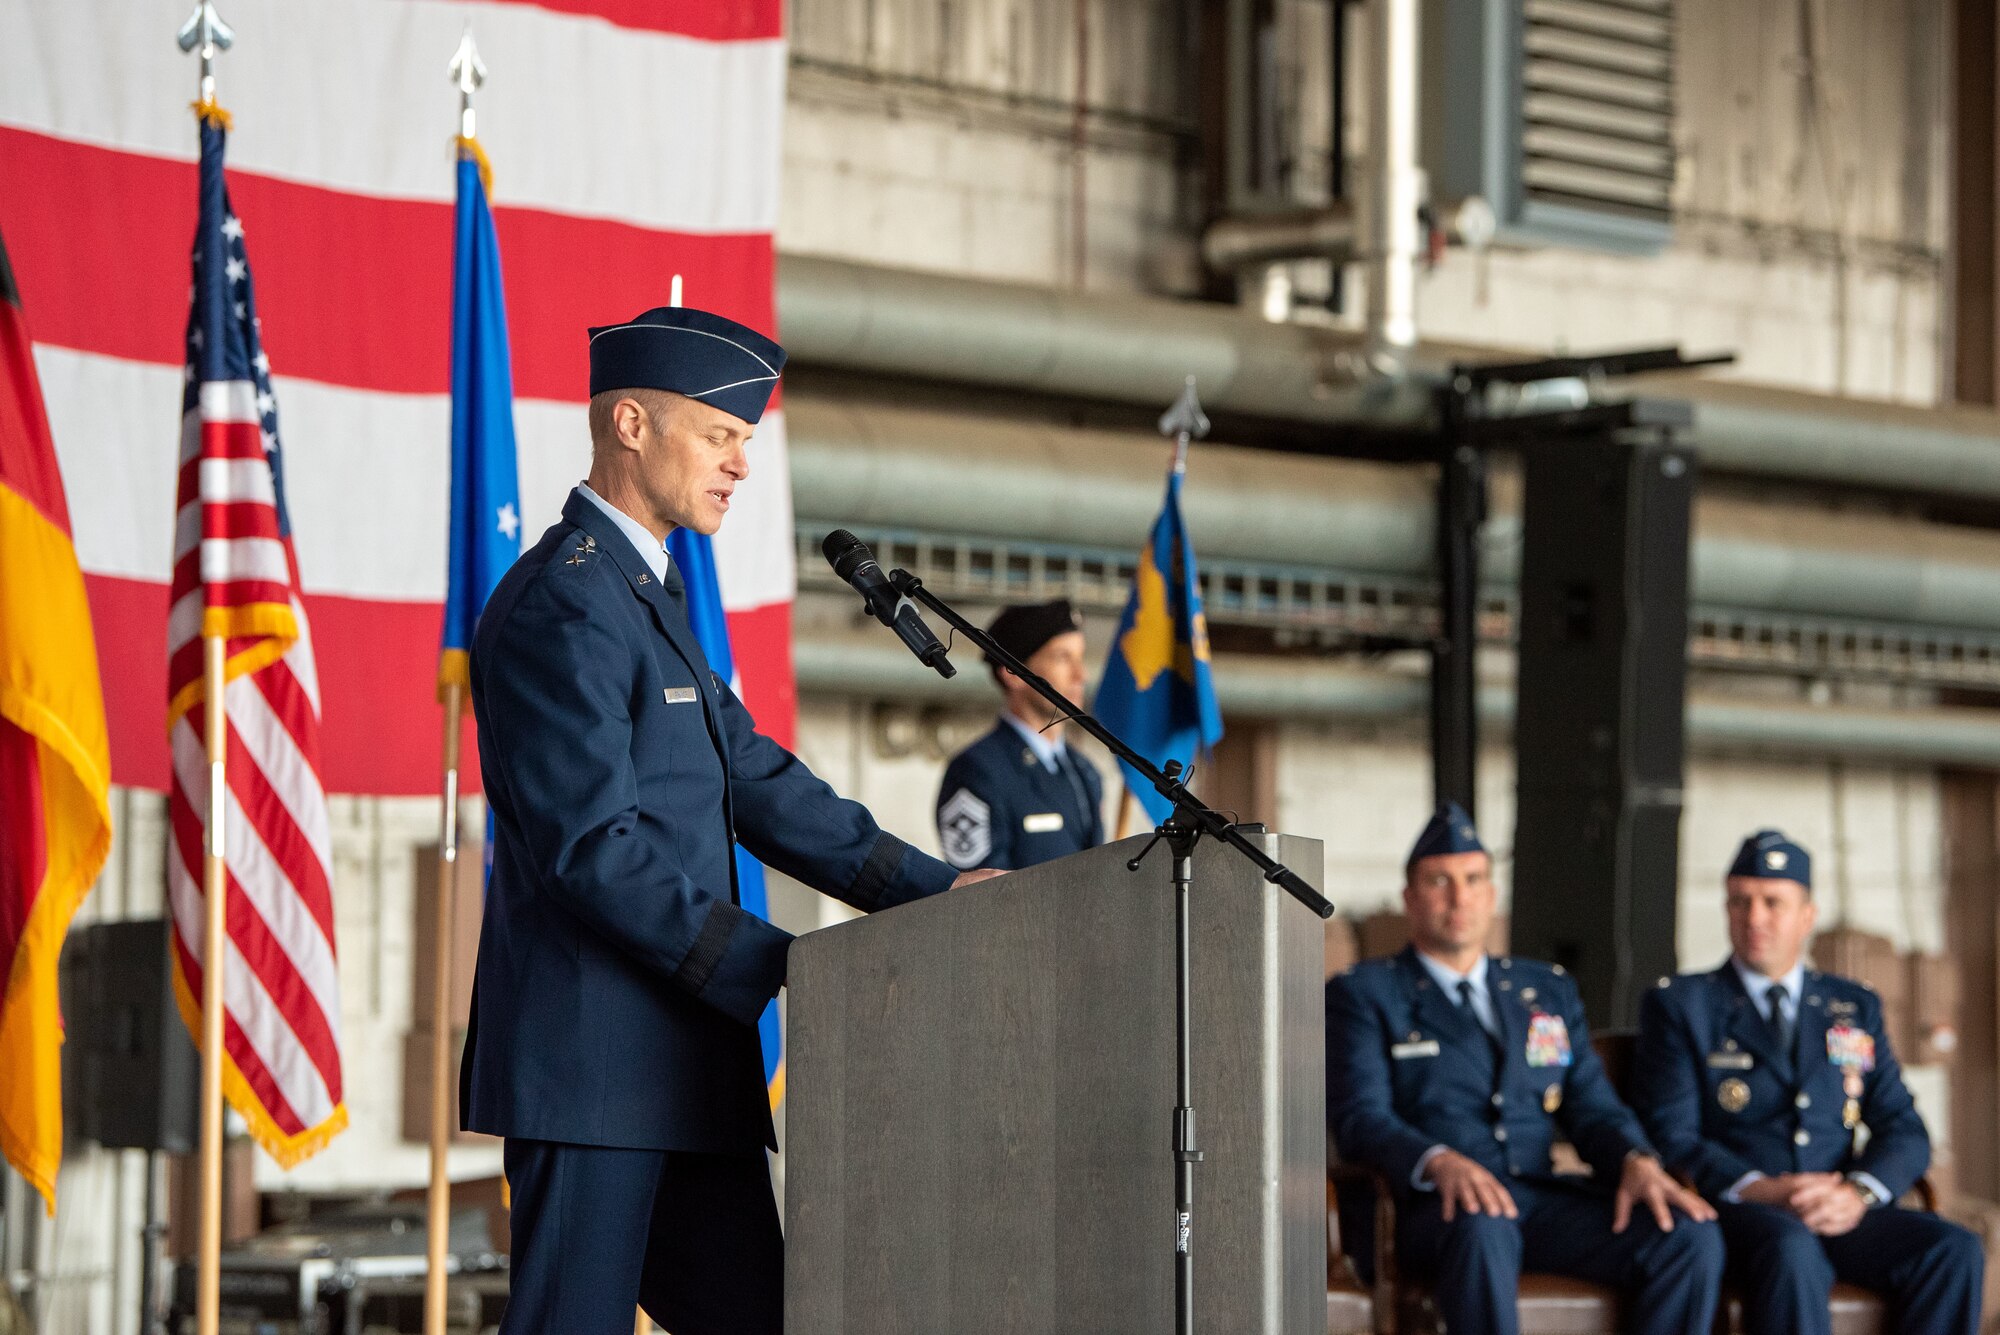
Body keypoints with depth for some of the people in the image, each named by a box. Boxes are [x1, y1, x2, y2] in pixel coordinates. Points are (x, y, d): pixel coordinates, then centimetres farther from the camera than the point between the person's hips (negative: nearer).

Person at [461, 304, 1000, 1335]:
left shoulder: (647, 593, 21)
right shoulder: (562, 605, -13)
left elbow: (752, 778, 20)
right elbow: (594, 844, -19)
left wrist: (928, 888, 11)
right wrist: (782, 966, -17)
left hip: (680, 1060, 10)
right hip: (593, 1058, -10)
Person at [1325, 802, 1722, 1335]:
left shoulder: (1548, 990, 25)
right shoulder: (1362, 994, 10)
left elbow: (1593, 1106, 17)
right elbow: (1359, 1117, -5)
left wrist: (1638, 1161, -7)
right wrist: (1440, 1161, -26)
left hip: (1542, 1198, 5)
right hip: (1436, 1208, -4)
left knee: (1691, 1237, -22)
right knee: (1482, 1228, -41)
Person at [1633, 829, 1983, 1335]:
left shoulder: (1857, 1008, 20)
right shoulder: (1678, 1004, 10)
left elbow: (1904, 1131, 13)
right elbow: (1671, 1136, -1)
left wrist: (1858, 1192, -10)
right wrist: (1762, 1191, -18)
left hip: (1842, 1215, 4)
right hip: (1734, 1210, -4)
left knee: (1953, 1250, -26)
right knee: (1792, 1251, -39)